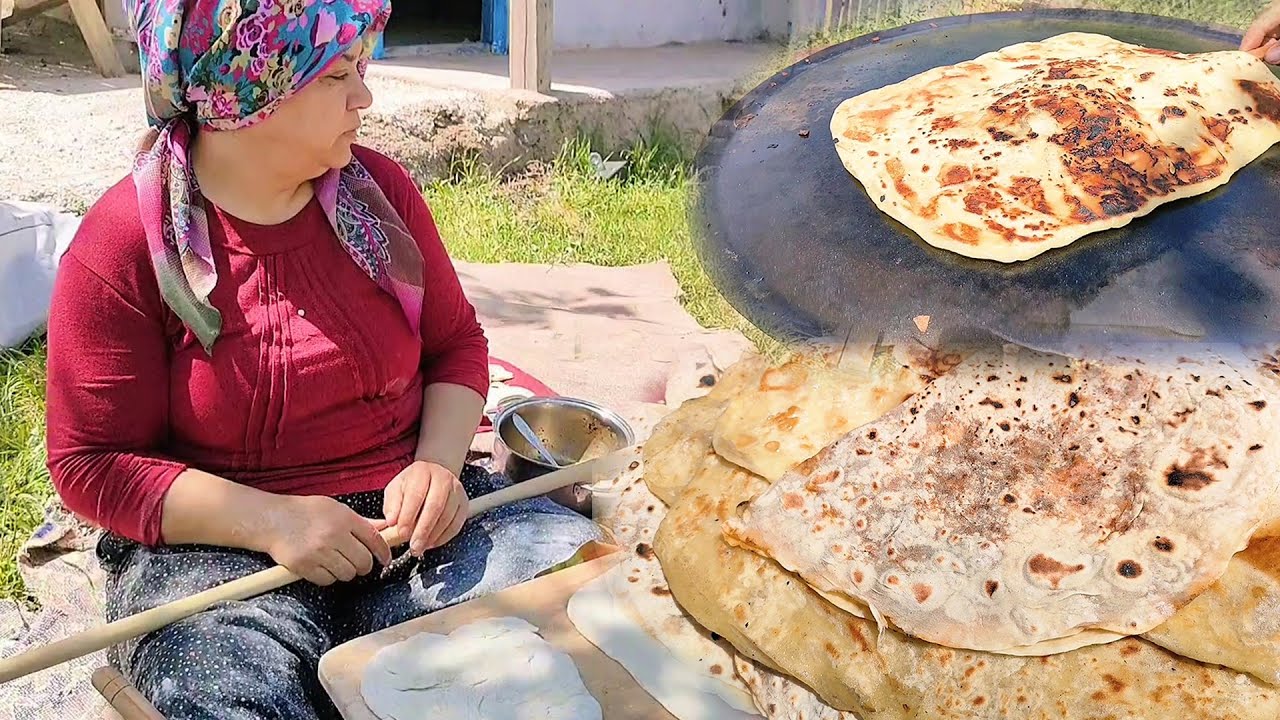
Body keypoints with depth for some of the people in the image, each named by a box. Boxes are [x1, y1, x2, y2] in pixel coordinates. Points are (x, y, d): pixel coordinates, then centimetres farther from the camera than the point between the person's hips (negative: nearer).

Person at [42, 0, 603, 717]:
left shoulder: (381, 188, 3)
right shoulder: (121, 246, -8)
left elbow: (457, 343, 12)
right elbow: (92, 463, -6)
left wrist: (439, 463, -9)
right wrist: (270, 521, -19)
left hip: (408, 510, 4)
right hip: (216, 541, -3)